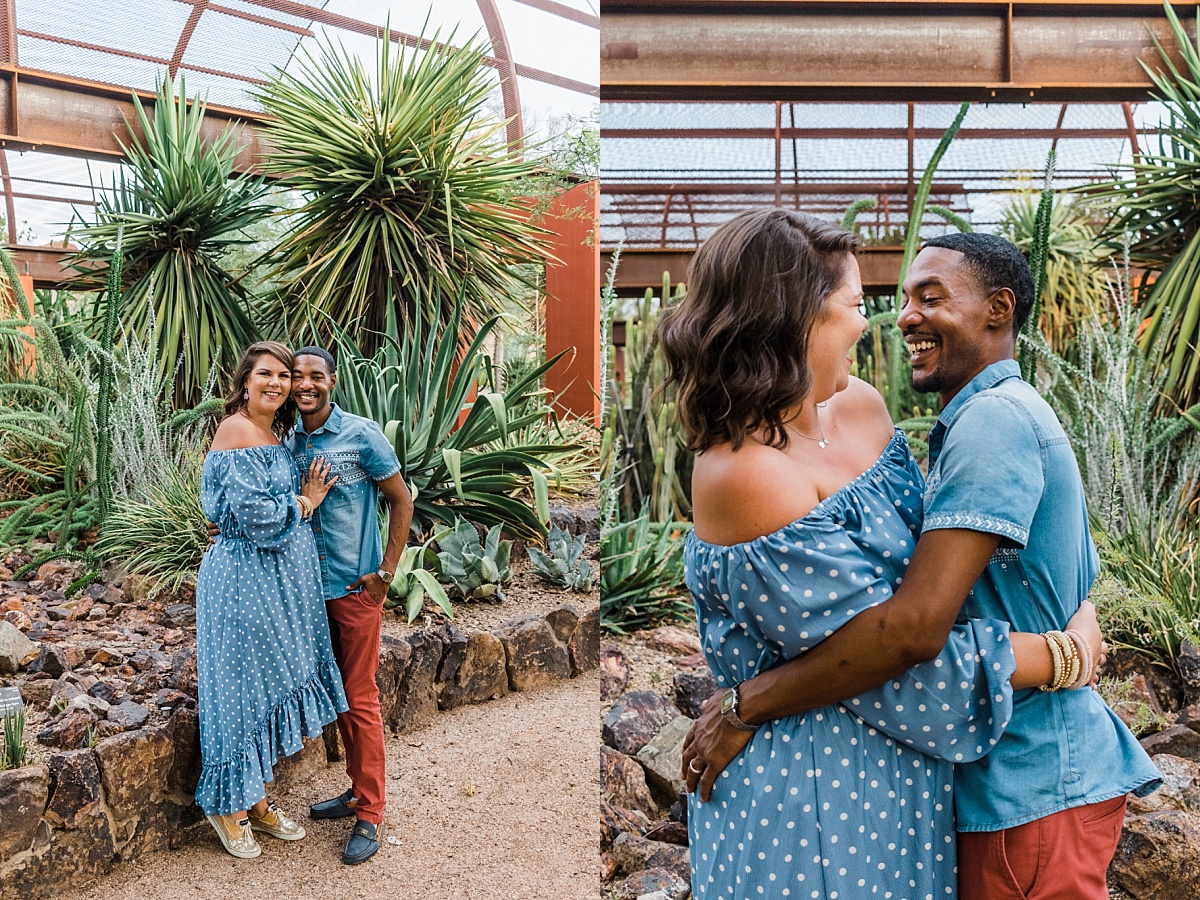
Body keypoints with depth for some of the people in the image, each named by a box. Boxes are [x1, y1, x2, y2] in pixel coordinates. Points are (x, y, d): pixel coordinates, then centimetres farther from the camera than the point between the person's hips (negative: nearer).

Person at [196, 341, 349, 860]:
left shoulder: (274, 435, 13)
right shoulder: (238, 431, -16)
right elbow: (254, 514, -23)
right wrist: (305, 502, -9)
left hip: (276, 583, 9)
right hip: (245, 581, -9)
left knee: (268, 688, 15)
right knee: (244, 687, 3)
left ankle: (256, 801, 29)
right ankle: (227, 805, 22)